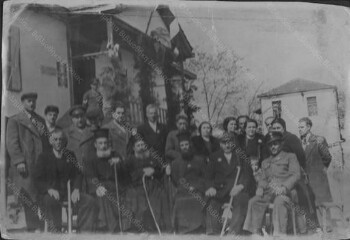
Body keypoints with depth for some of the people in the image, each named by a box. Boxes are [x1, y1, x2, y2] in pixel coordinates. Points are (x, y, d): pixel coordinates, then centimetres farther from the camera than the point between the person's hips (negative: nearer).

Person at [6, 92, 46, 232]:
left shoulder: (41, 121, 21)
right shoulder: (15, 121, 5)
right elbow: (11, 143, -3)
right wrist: (19, 161, -13)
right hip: (25, 166, -4)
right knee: (29, 198, -5)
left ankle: (41, 227, 5)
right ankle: (33, 228, 0)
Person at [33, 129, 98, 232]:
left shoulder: (70, 156, 17)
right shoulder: (43, 157, 9)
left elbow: (76, 175, 10)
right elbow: (37, 179, 0)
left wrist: (76, 189, -12)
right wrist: (49, 189, -21)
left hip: (67, 192, 3)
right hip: (49, 194, -3)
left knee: (89, 201, -21)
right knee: (51, 201, -39)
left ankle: (85, 231, -19)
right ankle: (55, 232, -32)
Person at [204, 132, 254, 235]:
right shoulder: (215, 157, 19)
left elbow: (248, 174, 5)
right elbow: (208, 175, 9)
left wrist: (241, 186, -14)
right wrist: (210, 187, -13)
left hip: (237, 189, -1)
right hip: (220, 190, 2)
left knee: (241, 201, -31)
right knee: (211, 204, -23)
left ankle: (233, 231, -34)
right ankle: (212, 233, -20)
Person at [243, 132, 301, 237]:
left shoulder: (290, 156, 13)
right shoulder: (265, 162, 28)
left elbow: (295, 174, -1)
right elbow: (262, 178, 21)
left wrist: (284, 187, -18)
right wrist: (260, 188, -4)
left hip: (285, 191, -4)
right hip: (269, 192, 4)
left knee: (279, 201, -37)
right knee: (254, 201, -23)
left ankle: (279, 234, -41)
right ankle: (255, 233, -23)